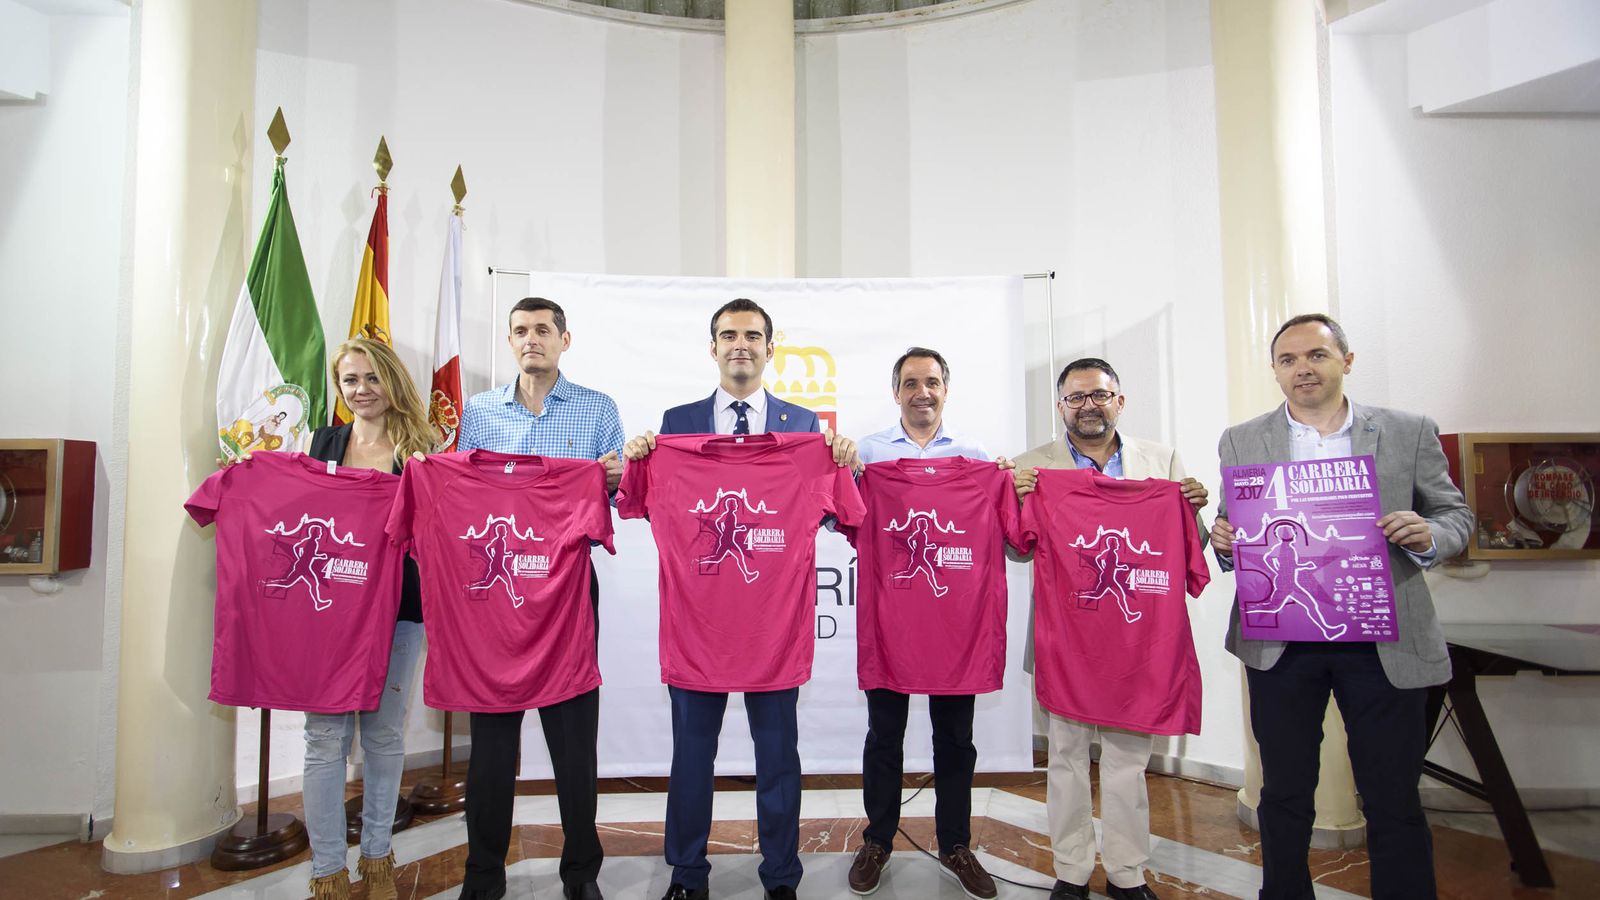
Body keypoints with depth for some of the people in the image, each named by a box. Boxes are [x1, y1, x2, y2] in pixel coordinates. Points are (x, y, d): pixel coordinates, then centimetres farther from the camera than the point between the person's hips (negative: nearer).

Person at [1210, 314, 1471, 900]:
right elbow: (1232, 531, 9)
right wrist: (1222, 541, -14)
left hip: (1385, 644, 0)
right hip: (1279, 644, 1)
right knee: (1285, 794, 13)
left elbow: (1455, 515, 8)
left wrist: (1428, 536, -14)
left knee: (1394, 801, 9)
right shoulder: (1241, 441, 6)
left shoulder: (1410, 432, 4)